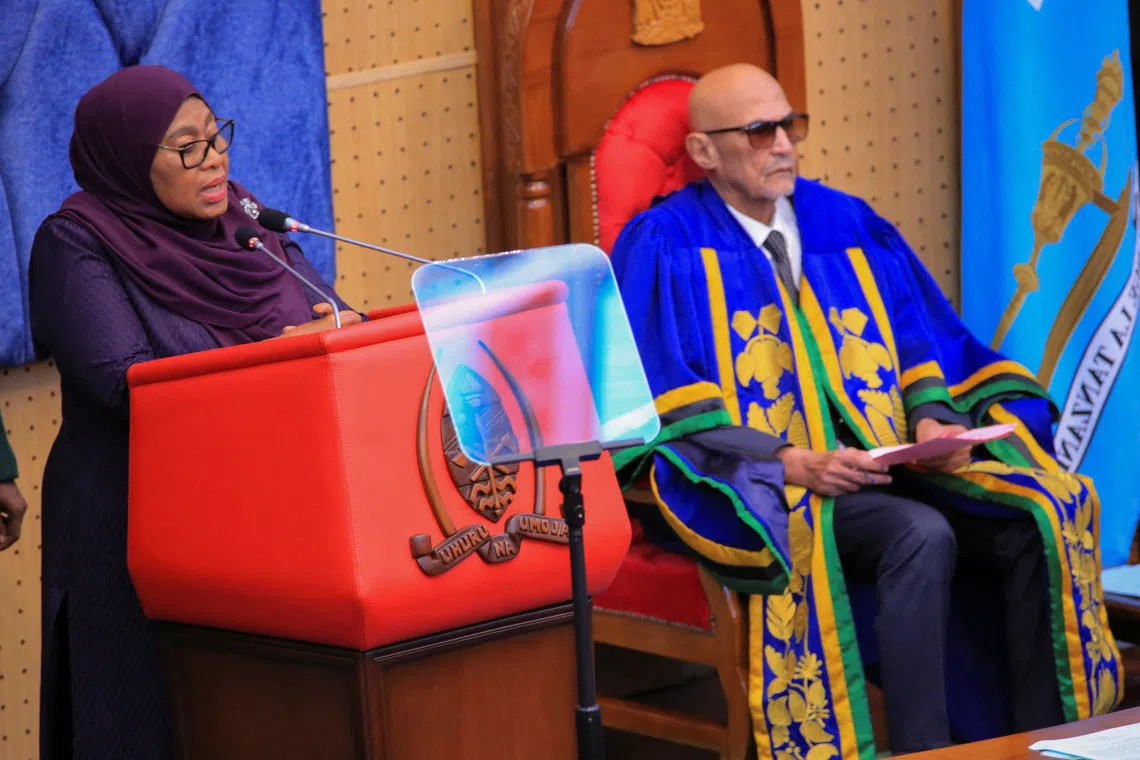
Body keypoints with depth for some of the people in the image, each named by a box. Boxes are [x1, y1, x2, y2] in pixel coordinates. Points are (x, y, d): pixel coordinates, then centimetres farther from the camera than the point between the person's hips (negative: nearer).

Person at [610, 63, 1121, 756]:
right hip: (758, 489, -6)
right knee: (922, 536, -34)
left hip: (882, 461, 6)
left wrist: (931, 419, -7)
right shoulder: (664, 247, -1)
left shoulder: (846, 225, 16)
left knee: (1040, 522, -19)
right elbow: (670, 411, -8)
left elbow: (921, 343, 17)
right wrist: (788, 464, -21)